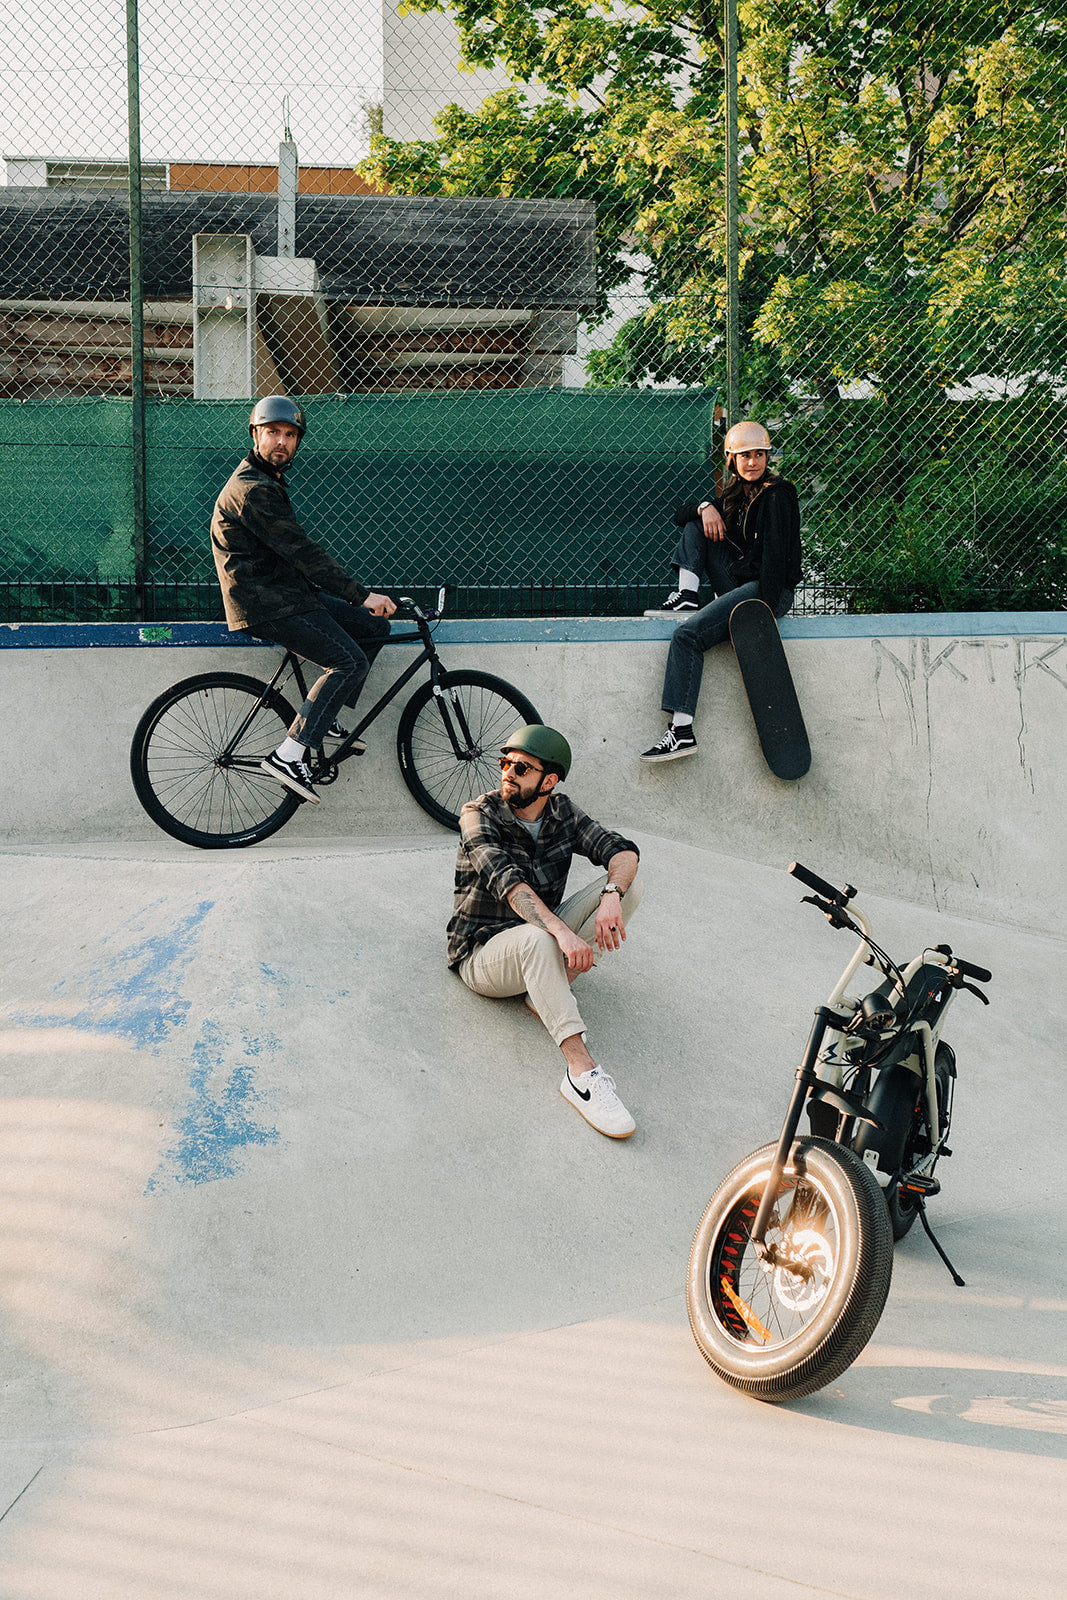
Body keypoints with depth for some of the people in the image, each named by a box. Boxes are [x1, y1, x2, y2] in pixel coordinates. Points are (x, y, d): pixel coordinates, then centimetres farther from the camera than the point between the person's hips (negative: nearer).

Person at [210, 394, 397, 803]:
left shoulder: (268, 482, 19)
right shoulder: (252, 489, -16)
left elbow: (297, 553, 21)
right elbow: (302, 551, -21)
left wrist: (356, 595, 14)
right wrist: (361, 594, -20)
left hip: (286, 593, 10)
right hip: (265, 605, -10)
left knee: (374, 626, 7)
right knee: (349, 661, -20)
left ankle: (325, 720, 9)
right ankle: (289, 754, -21)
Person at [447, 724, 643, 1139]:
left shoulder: (562, 811, 1)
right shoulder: (480, 814, -15)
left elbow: (621, 850, -8)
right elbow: (507, 881, -30)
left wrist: (611, 896, -32)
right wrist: (562, 932, -44)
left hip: (540, 941, 6)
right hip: (484, 949, -6)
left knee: (629, 886, -13)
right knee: (537, 938, -42)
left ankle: (548, 993, -18)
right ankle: (582, 1074, -48)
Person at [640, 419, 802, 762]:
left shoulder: (777, 495, -8)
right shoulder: (736, 493, 17)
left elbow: (774, 556, -17)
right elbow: (680, 515, 22)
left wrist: (765, 611, -26)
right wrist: (706, 508, -1)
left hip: (770, 590, -8)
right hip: (738, 585, 8)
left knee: (688, 634, -24)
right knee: (696, 523, 9)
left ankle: (682, 731, -28)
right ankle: (687, 595, -6)